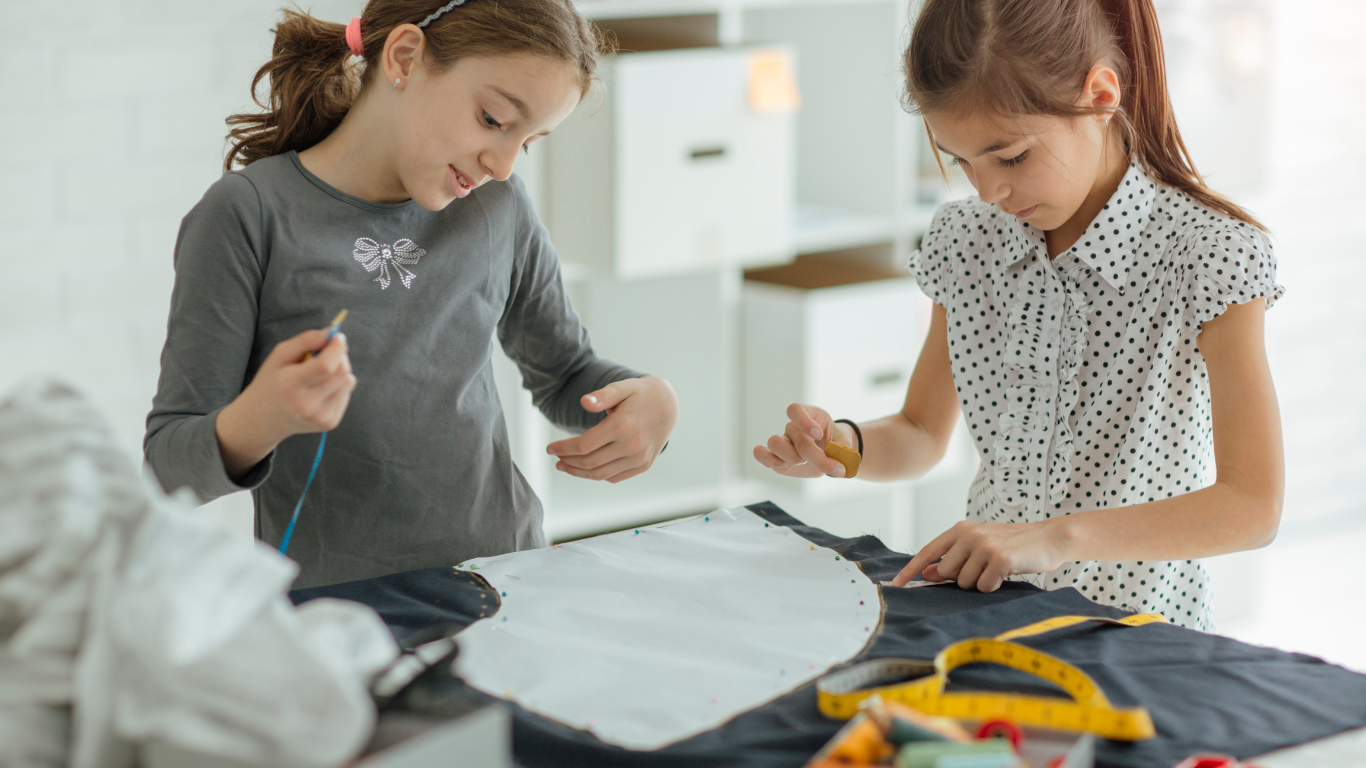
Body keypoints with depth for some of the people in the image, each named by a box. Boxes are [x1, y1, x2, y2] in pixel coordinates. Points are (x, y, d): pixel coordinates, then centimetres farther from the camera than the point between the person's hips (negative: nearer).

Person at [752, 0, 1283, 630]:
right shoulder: (968, 242, 4)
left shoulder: (1207, 253, -12)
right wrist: (846, 446, -6)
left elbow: (1253, 507, -17)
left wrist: (1059, 536, -28)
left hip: (1136, 624, -4)